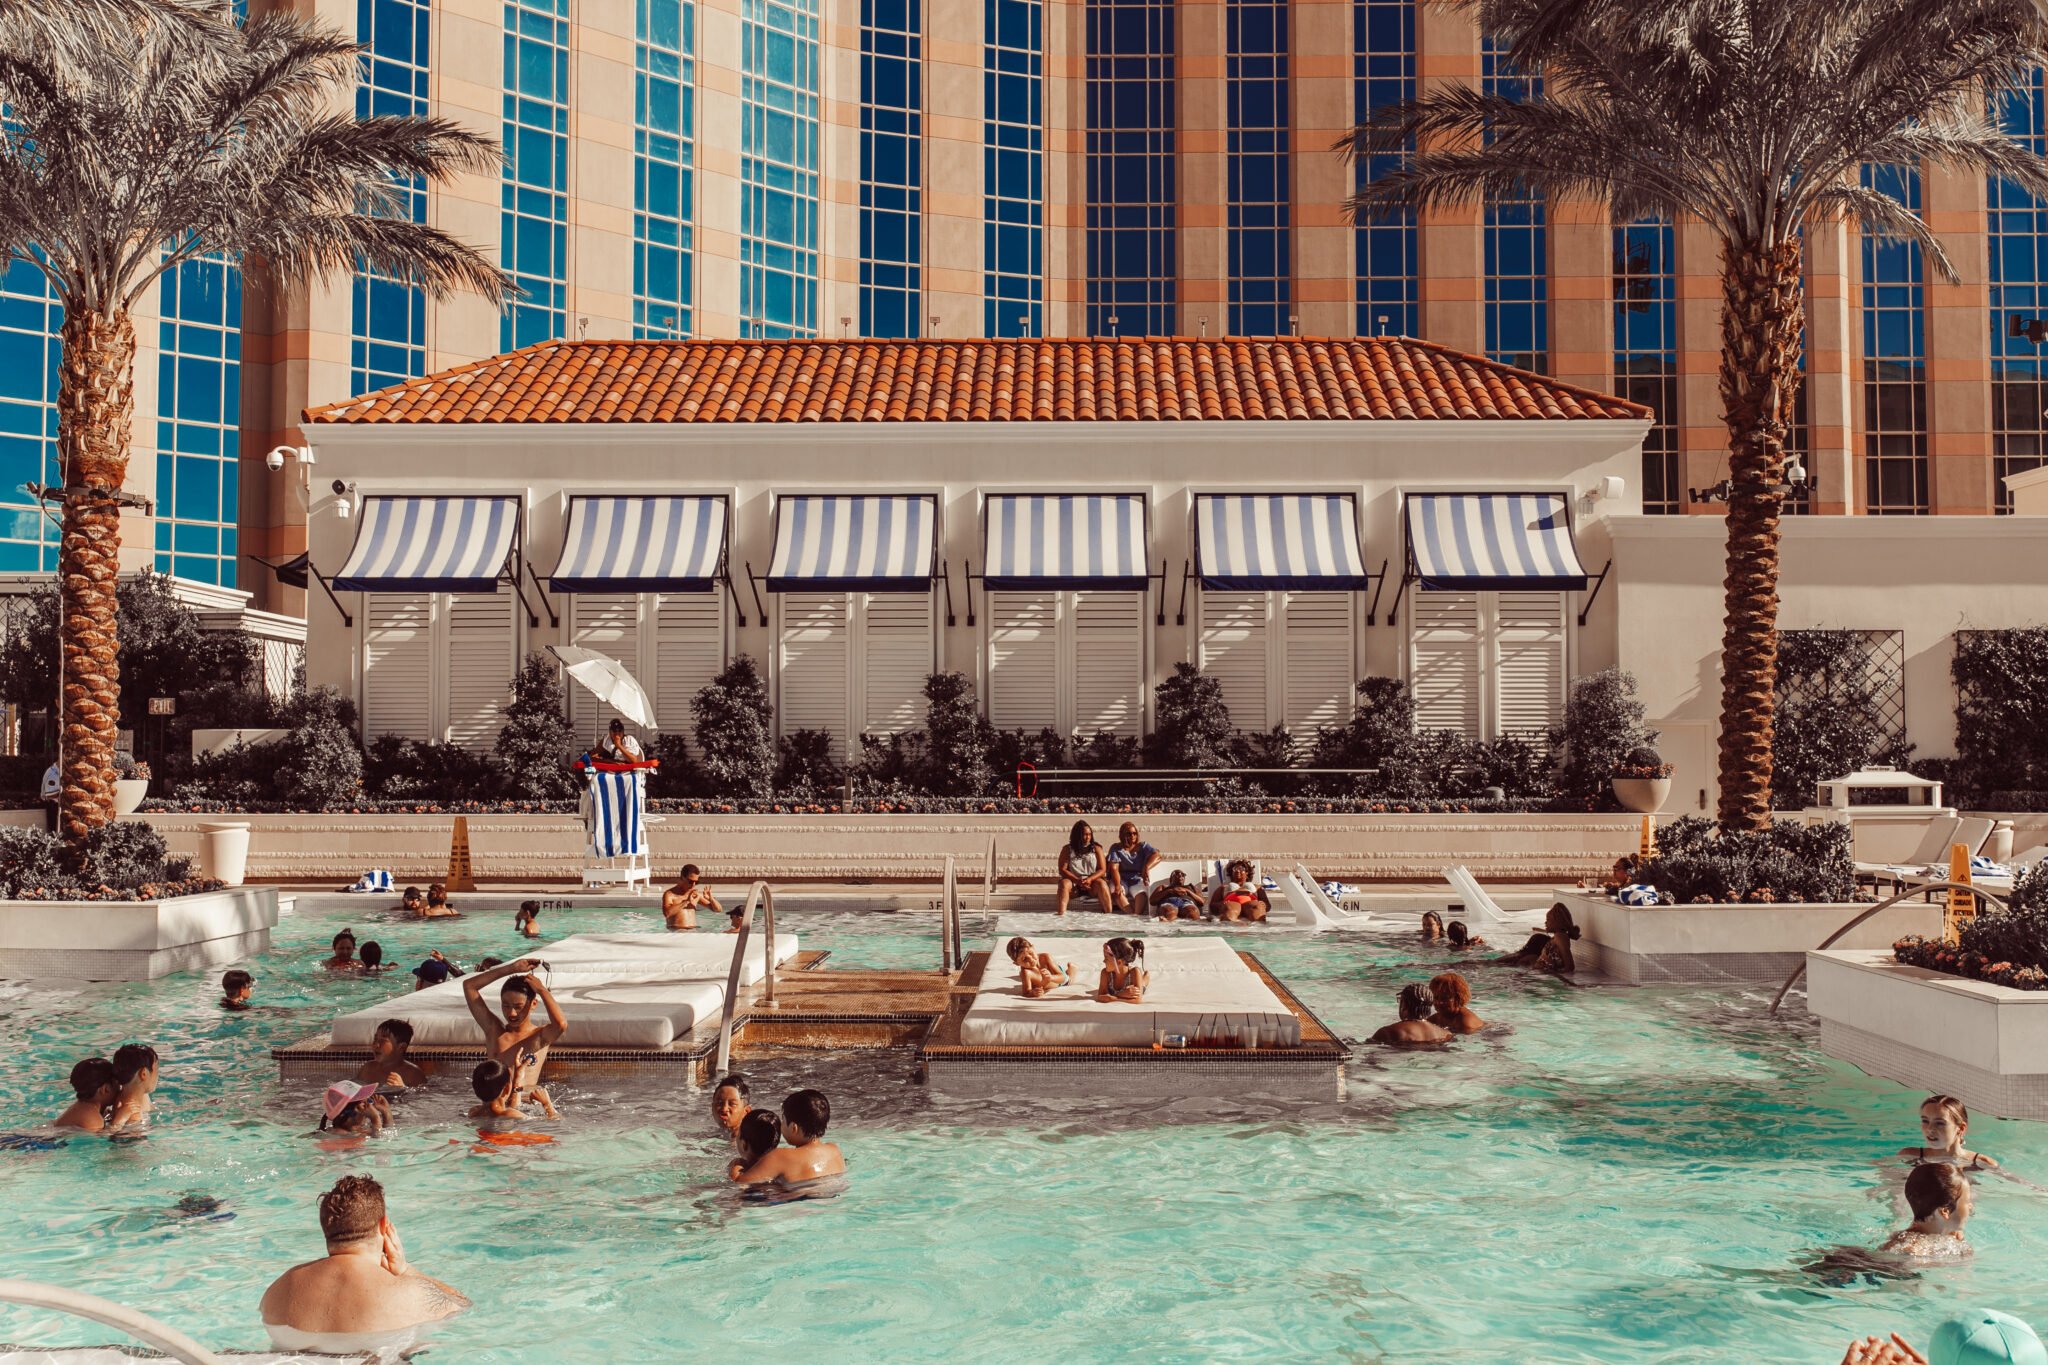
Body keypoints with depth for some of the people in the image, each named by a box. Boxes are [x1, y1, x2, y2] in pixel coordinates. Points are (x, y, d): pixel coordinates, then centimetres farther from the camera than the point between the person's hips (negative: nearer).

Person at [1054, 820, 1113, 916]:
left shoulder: (1096, 848, 6)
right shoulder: (1067, 849, 4)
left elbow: (1102, 870, 0)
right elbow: (1062, 870, -3)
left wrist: (1090, 879, -19)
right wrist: (1078, 880, -18)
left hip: (1092, 881, 0)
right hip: (1074, 881, 0)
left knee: (1101, 883, -32)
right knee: (1064, 883, -32)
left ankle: (1108, 912, -39)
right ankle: (1061, 912, -48)